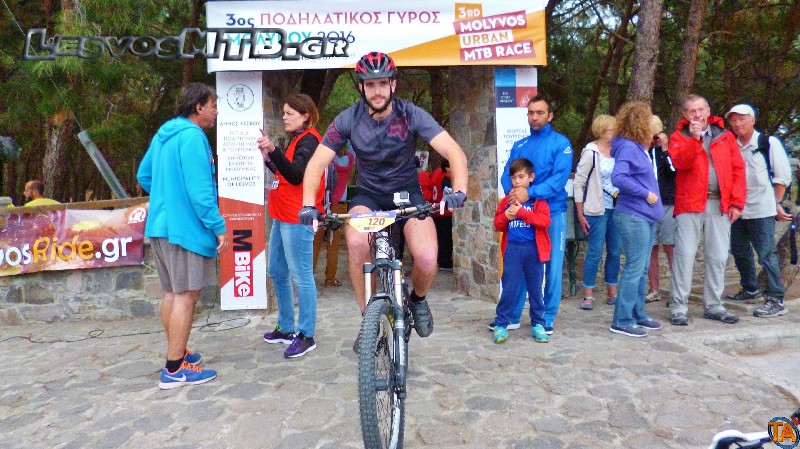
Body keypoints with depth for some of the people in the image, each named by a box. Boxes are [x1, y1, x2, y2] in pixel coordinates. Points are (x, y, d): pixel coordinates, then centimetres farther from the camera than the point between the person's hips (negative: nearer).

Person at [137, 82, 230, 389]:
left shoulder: (163, 134, 15)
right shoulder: (192, 136, -15)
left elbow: (144, 176, 22)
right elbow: (200, 190, -21)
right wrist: (219, 227, -18)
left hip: (160, 225, 10)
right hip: (186, 227, -10)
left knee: (173, 292, 17)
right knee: (187, 295, -5)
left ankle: (177, 352, 30)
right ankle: (175, 370, 0)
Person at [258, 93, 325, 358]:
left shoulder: (309, 140, -9)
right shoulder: (298, 139, 21)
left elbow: (295, 176, -22)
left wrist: (273, 151, -33)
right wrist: (269, 156, 9)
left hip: (297, 219, -11)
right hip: (283, 216, 11)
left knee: (300, 276, -7)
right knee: (277, 272, 15)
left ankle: (306, 336, 1)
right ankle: (286, 328, 27)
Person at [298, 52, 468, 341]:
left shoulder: (411, 114, -17)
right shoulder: (348, 119, -13)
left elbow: (454, 153, -23)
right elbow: (317, 163, -15)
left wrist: (458, 191, -41)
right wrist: (308, 205, -31)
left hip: (407, 193, 0)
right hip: (368, 195, 1)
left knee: (427, 258, -25)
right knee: (357, 243, -33)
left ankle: (418, 300, 12)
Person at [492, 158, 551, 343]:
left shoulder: (538, 199, 3)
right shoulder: (507, 200, 10)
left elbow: (545, 220, -12)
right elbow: (497, 225, 10)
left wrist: (522, 212, -17)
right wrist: (506, 216, -11)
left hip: (533, 248, -1)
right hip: (512, 248, 1)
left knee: (535, 288, 9)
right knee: (509, 288, 1)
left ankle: (538, 324, 20)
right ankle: (501, 325, 8)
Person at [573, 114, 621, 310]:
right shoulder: (591, 153, -8)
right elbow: (579, 184, -8)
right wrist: (581, 214, -10)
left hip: (616, 209, 6)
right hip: (597, 209, -6)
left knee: (615, 251, 9)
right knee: (595, 251, -4)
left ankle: (612, 292, 21)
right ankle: (588, 295, 6)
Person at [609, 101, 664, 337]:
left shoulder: (638, 147, 15)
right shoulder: (627, 147, -14)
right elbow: (618, 178, -26)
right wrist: (645, 193, -21)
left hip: (644, 216, 10)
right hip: (633, 216, -10)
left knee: (642, 268, 15)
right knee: (635, 268, -6)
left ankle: (638, 314, 25)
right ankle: (622, 321, 0)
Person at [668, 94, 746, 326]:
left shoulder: (725, 136, 12)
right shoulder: (679, 137, 5)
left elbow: (738, 170, 7)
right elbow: (680, 163, -13)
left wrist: (737, 202, 0)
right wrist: (694, 138, -24)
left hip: (720, 205, 3)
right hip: (690, 204, -3)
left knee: (718, 257, 8)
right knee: (685, 254, -5)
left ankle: (713, 305, 19)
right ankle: (679, 307, 1)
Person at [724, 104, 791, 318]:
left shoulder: (769, 143, -2)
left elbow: (783, 176, 1)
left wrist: (776, 203, 0)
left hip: (761, 209, -5)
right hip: (738, 209, 6)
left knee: (766, 255, -6)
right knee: (740, 252, 15)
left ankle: (776, 300, -1)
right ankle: (750, 290, 33)